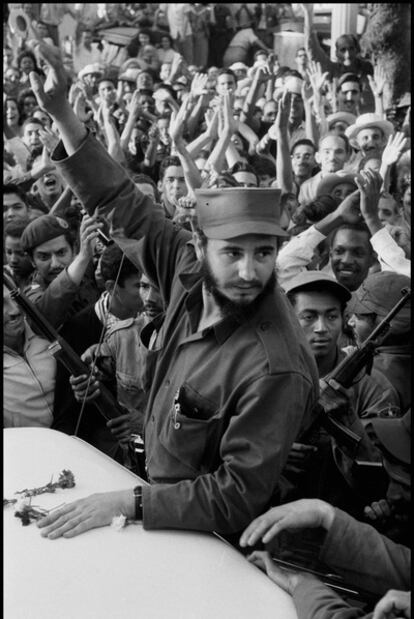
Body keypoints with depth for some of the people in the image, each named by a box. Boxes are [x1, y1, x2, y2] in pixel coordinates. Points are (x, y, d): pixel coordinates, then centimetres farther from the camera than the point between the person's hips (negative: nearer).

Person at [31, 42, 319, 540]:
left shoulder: (277, 369, -30)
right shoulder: (191, 276, -11)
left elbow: (238, 498, -26)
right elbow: (125, 208, -1)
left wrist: (126, 503, -28)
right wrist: (61, 114, -5)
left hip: (212, 538, -6)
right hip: (158, 491, 6)